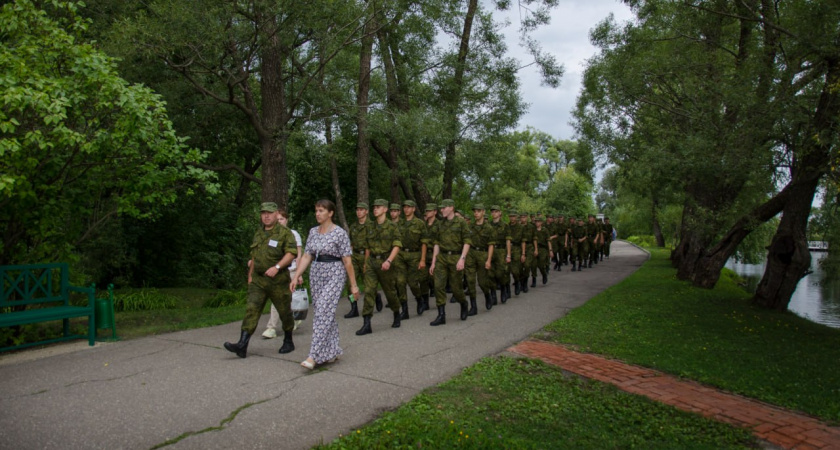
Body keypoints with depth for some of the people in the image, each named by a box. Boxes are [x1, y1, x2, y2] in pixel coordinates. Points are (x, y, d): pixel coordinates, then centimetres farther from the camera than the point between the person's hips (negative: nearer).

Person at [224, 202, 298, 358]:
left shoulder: (285, 233, -7)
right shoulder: (258, 233, 14)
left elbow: (291, 253, -18)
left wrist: (277, 267, -29)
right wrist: (250, 275, 21)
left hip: (278, 280, -5)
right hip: (258, 279, 5)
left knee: (284, 312, 7)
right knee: (251, 309, -8)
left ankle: (288, 342, 26)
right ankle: (242, 345, -14)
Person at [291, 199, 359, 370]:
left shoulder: (340, 233, -9)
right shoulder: (313, 232, 9)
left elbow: (347, 261, -9)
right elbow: (307, 256, 10)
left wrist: (353, 284, -8)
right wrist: (296, 276, 1)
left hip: (334, 275, -6)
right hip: (316, 274, 6)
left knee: (323, 313, -13)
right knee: (327, 313, 11)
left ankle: (314, 356, -12)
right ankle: (332, 351, 22)